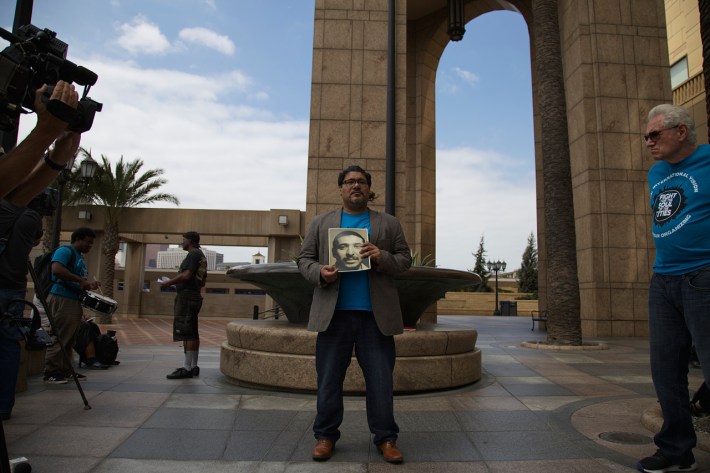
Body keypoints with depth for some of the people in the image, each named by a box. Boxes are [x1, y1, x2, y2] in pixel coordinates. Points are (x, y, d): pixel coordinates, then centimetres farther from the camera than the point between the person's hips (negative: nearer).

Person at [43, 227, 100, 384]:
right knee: (59, 338, -8)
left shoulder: (80, 257, 23)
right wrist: (80, 280, -23)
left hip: (75, 301, 9)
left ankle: (65, 370, 16)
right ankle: (51, 374, -4)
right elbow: (56, 269, -23)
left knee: (70, 340, 10)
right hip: (61, 299, -9)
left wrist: (89, 285, 11)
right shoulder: (65, 251, -5)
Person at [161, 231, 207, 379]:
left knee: (185, 332, -11)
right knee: (192, 333, 11)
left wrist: (169, 282, -8)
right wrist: (177, 283, 26)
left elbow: (186, 275, -21)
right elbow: (203, 282, 24)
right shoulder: (201, 256, 21)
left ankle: (187, 368, -11)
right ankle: (193, 366, 16)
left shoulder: (193, 254, -9)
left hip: (186, 296, -10)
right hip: (194, 295, 10)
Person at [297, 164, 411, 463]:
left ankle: (385, 438, 19)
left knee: (381, 380, 5)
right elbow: (304, 259, 10)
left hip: (376, 315, 0)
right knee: (328, 379, 7)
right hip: (333, 314, 1)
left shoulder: (389, 224, 12)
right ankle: (325, 436, 22)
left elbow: (405, 259, 8)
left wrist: (382, 258, -13)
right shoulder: (321, 223, 12)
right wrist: (319, 272, -11)